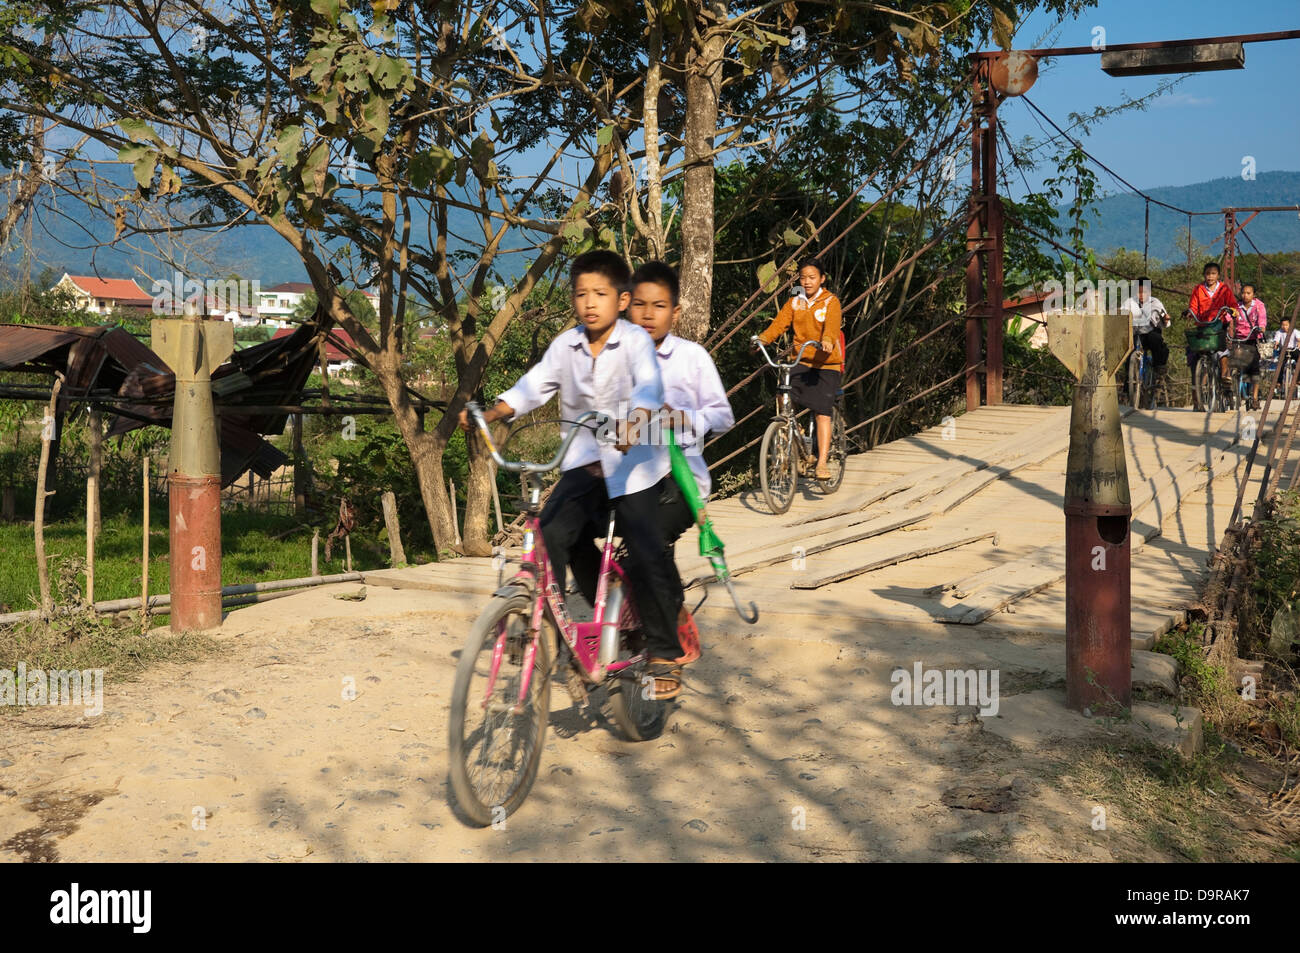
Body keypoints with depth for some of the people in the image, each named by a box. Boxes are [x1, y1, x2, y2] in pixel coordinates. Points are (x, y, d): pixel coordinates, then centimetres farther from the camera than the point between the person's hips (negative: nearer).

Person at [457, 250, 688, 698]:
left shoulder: (635, 340, -11)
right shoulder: (566, 344, 2)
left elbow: (649, 385, -27)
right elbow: (534, 385, -1)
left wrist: (635, 421, -47)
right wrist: (489, 414, -17)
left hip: (634, 463, -4)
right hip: (584, 462, 4)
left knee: (646, 556, -9)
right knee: (551, 534, -16)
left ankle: (664, 653, 7)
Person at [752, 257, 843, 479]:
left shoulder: (830, 302, -2)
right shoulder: (794, 303, 10)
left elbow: (832, 325, -21)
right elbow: (779, 323, -4)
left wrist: (827, 340, -43)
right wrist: (763, 338, -24)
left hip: (826, 363, -3)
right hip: (800, 362, 4)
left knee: (822, 413, -11)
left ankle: (822, 462, -10)